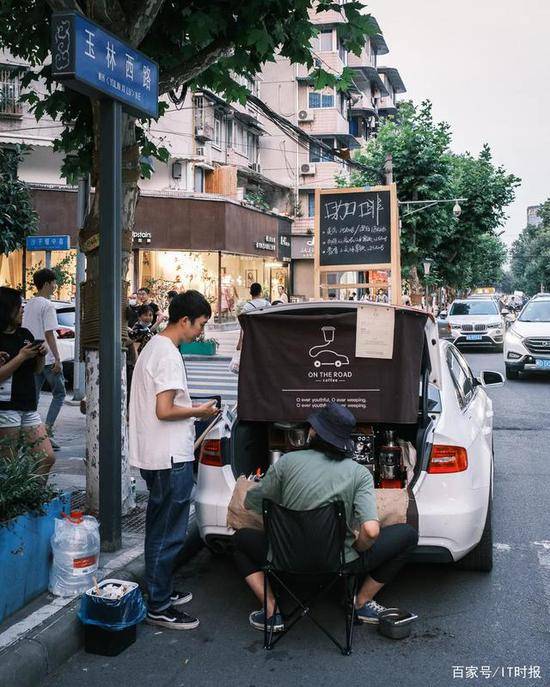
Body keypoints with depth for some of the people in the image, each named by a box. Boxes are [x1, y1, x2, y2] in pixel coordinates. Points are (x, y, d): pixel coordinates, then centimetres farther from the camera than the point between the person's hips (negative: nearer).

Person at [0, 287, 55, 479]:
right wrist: (21, 356, -15)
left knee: (47, 458, 2)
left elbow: (37, 370, 19)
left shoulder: (25, 334, 12)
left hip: (29, 407, 7)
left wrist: (41, 355, 0)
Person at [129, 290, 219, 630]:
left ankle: (163, 592, 32)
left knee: (160, 530, 19)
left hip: (155, 457, 11)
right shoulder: (169, 355, -18)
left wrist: (191, 409, 14)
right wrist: (199, 411, -9)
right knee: (169, 534, -1)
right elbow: (164, 411, -23)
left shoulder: (153, 347, 13)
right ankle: (159, 608, 8)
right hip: (172, 458, -11)